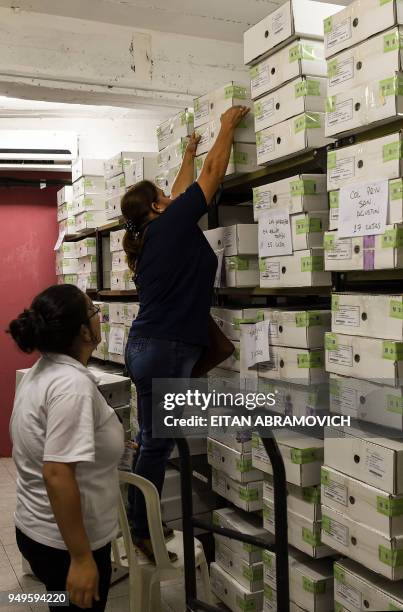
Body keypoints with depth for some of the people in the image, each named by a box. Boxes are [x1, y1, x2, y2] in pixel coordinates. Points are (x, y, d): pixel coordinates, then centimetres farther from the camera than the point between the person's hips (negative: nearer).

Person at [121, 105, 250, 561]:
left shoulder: (151, 236, 13)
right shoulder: (171, 224, -8)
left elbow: (181, 192, 29)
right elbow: (214, 173, -1)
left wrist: (188, 155, 41)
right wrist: (228, 125, 12)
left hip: (150, 347, 9)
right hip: (165, 350, -9)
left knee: (152, 441, 15)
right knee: (156, 444, -1)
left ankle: (140, 523, 26)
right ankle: (141, 531, 10)